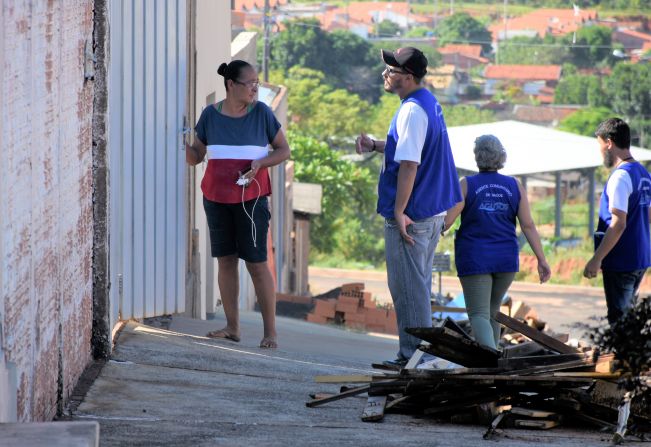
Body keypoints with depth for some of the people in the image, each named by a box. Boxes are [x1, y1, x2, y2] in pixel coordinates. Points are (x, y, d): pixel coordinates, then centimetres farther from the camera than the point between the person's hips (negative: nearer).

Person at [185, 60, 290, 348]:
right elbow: (195, 157, 8)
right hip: (217, 198, 3)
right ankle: (232, 327, 10)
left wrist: (260, 163, -14)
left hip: (251, 197, -3)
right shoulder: (210, 115, 3)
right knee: (225, 260, 4)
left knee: (256, 262, -7)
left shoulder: (261, 113, -2)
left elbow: (283, 150, 5)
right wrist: (182, 143, -14)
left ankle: (270, 331, -4)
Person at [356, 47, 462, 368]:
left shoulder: (412, 111, -19)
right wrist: (375, 146, 14)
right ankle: (416, 353, 22)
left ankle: (413, 356, -1)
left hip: (410, 214, -10)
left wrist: (399, 212, -21)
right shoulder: (429, 103, 13)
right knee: (417, 284, 16)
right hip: (432, 210, 10)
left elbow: (409, 164, -22)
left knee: (407, 285, -4)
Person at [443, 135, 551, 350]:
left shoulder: (466, 185, -7)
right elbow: (528, 225, -1)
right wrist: (541, 260, 2)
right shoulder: (514, 186, 2)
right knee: (492, 310, 20)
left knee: (479, 314, -6)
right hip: (506, 260, 4)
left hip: (474, 259, -4)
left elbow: (446, 221, -11)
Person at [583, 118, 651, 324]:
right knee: (627, 314, 19)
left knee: (619, 318, -4)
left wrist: (596, 259, -21)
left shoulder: (620, 177, -18)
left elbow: (618, 224, -23)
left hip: (620, 261, -9)